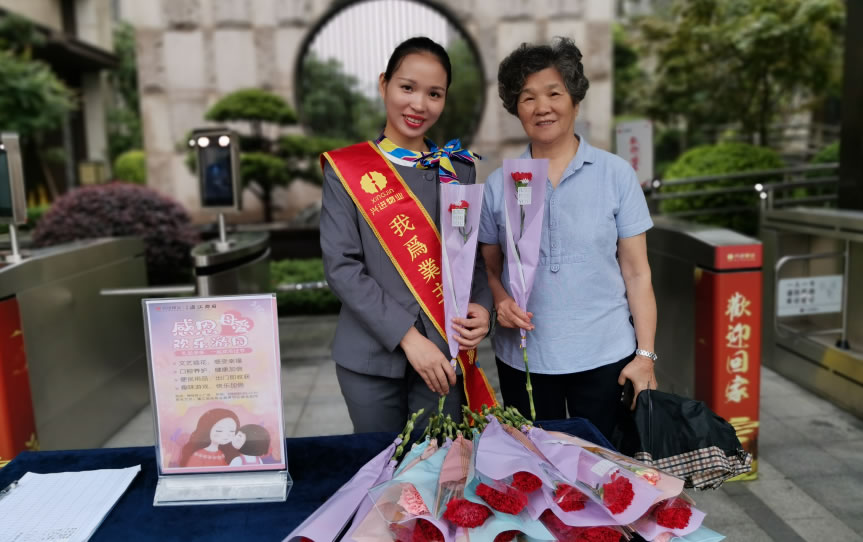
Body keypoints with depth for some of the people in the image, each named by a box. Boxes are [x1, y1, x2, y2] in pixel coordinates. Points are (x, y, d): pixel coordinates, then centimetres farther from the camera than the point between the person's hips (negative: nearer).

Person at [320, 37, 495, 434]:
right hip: (372, 356, -2)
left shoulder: (459, 169, 7)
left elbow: (473, 255, 11)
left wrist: (482, 306, -10)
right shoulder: (346, 169, -2)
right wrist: (407, 336, -16)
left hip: (444, 355, 2)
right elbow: (341, 266, -10)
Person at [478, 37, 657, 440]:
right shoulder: (498, 185, 2)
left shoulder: (615, 175, -1)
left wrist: (645, 356, -5)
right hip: (522, 359, 1)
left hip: (605, 357, -1)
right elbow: (490, 268, 8)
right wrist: (500, 301, -12)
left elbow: (637, 273, -1)